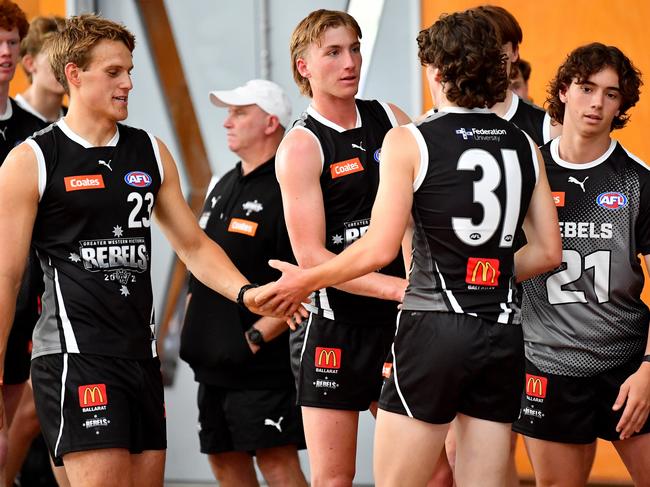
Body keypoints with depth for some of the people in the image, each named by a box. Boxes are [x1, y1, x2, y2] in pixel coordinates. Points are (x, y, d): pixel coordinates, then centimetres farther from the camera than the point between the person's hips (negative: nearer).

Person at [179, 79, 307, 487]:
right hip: (214, 360, 9)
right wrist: (194, 332, 15)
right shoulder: (224, 187, 16)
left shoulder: (286, 190, -12)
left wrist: (257, 336, -19)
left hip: (262, 360, -9)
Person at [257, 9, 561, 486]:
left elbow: (380, 248, -9)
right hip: (503, 334, 5)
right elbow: (549, 252, 11)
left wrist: (306, 280, 4)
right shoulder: (524, 146, 10)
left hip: (434, 326, -5)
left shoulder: (410, 142, -5)